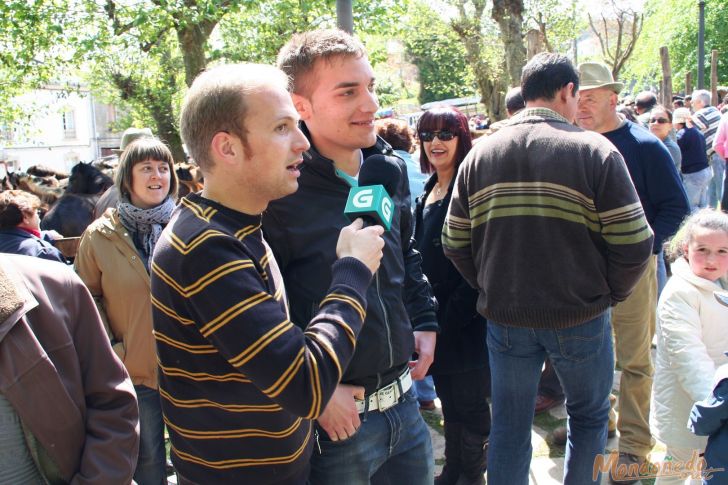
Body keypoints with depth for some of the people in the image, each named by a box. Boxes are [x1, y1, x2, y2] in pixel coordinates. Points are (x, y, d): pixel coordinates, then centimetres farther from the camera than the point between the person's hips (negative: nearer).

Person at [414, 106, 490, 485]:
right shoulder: (428, 191, 12)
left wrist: (454, 314, -18)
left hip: (466, 318, -8)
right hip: (436, 313, 8)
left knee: (469, 402, 6)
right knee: (449, 400, 17)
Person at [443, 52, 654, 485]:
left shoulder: (479, 155, 1)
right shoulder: (594, 150, -10)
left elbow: (455, 244, 2)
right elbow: (633, 243, -12)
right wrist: (608, 295, 4)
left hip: (504, 317, 3)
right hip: (580, 318, -3)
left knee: (509, 426, 15)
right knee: (590, 416, 20)